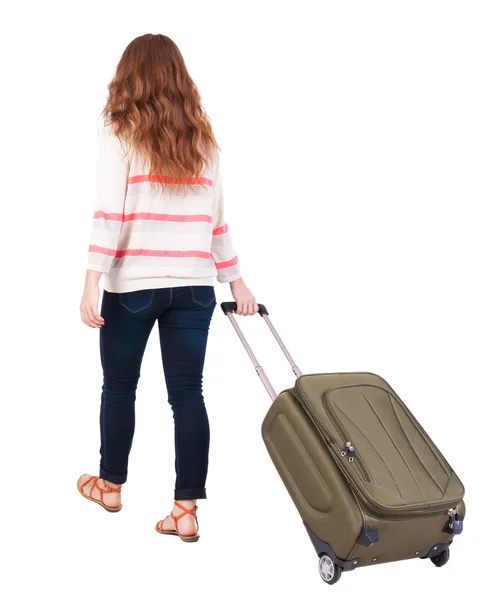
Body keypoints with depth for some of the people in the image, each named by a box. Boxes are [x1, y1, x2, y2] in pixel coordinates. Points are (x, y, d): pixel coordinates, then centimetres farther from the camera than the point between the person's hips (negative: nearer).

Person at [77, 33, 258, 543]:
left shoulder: (120, 133, -2)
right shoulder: (202, 138, 10)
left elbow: (109, 213, -10)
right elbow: (216, 218, 11)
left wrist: (91, 284, -11)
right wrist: (236, 280, 17)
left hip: (133, 283, -3)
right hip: (194, 285, 3)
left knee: (119, 386, 15)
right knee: (188, 393, 4)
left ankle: (111, 484, 32)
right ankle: (187, 509, 6)